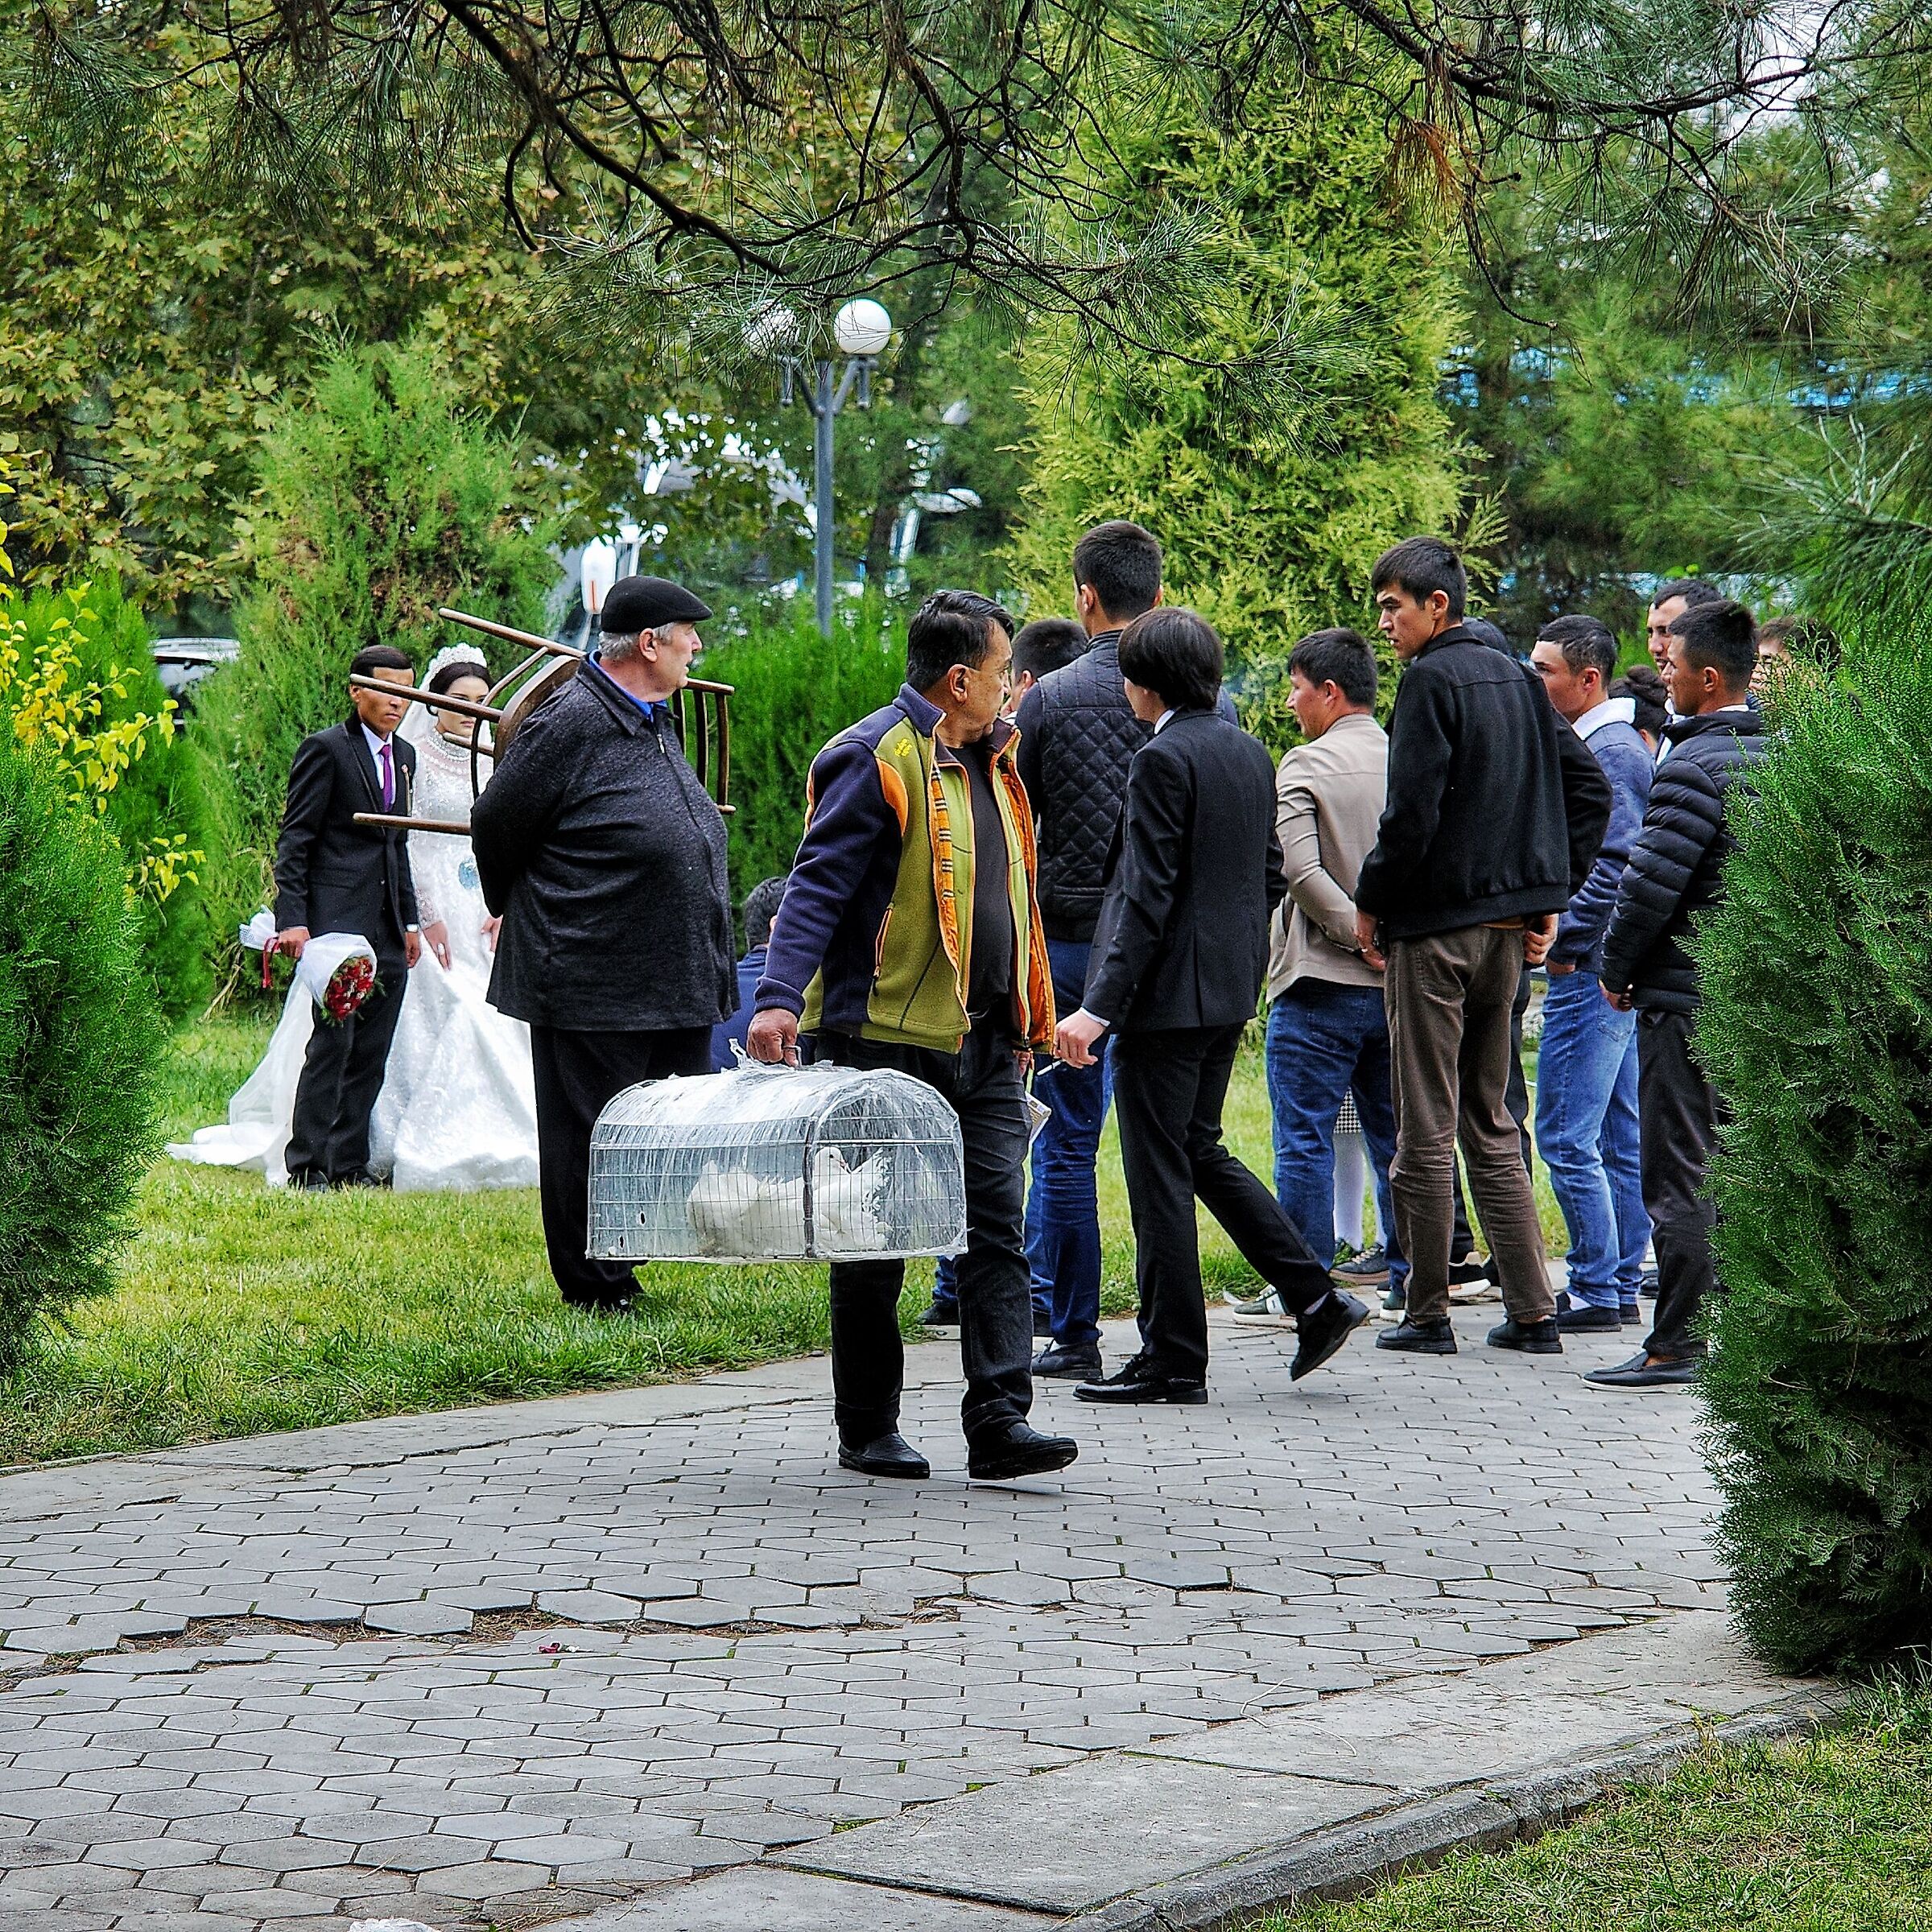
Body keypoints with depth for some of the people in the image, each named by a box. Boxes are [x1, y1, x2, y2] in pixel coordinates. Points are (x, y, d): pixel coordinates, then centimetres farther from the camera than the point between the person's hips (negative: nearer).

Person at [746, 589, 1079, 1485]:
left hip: (984, 1043, 7)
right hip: (890, 1036, -7)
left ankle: (1000, 1421, -5)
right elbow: (819, 885, -16)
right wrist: (779, 997, -27)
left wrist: (1026, 1018, 24)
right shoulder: (875, 759, -10)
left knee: (999, 1226, -2)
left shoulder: (989, 762, 17)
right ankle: (866, 1429, 12)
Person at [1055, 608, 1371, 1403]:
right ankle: (1315, 1299, 14)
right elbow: (1270, 877, 15)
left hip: (1171, 992, -9)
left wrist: (1100, 1005, -20)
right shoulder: (1250, 753, 10)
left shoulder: (1163, 759, -16)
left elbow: (1148, 896, -20)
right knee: (1199, 1150, 19)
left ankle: (1173, 1361, 5)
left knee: (1160, 1171, 0)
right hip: (1232, 987, 9)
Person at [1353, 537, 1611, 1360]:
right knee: (1491, 1123, 13)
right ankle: (1531, 1312, 11)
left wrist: (1370, 903, -7)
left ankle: (1427, 1314, 4)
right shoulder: (1516, 679, 12)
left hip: (1433, 923, -8)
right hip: (1509, 926, 8)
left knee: (1425, 1130, 0)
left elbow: (1412, 810, -20)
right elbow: (1590, 789, 15)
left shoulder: (1431, 680, -12)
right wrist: (1549, 897, 16)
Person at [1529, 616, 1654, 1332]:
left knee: (1567, 1137, -8)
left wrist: (1563, 940, -16)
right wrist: (1563, 937, 16)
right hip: (1607, 969, 11)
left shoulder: (1609, 753, -14)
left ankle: (1597, 1290, -5)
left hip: (1590, 971, -11)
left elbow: (1616, 863, -22)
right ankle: (1621, 1285, 16)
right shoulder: (1597, 745, 17)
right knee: (1617, 1138, 12)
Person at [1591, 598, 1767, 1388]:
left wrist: (1616, 969, -4)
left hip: (1685, 997, -8)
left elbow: (1649, 883, -20)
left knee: (1677, 1174, -4)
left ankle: (1676, 1345, -3)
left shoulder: (1695, 768, -17)